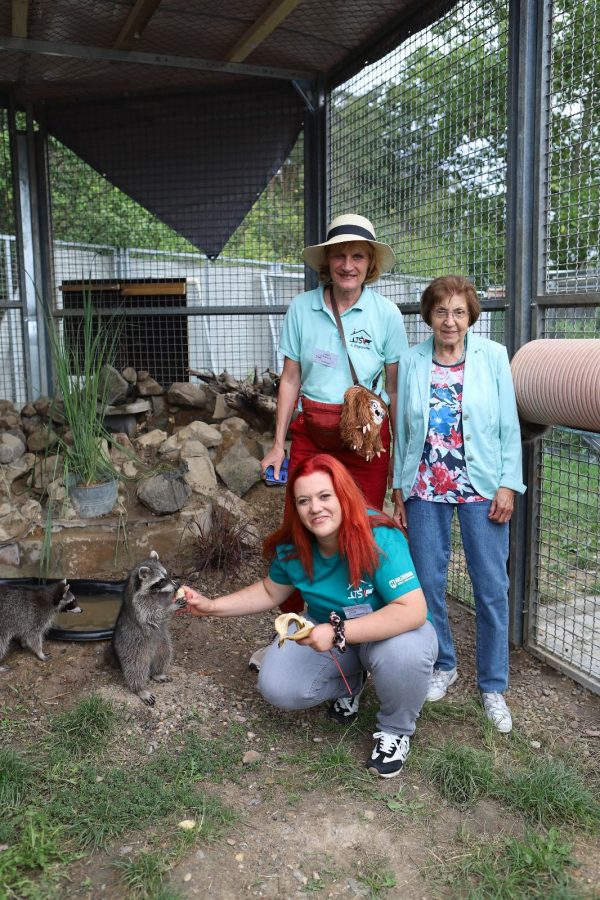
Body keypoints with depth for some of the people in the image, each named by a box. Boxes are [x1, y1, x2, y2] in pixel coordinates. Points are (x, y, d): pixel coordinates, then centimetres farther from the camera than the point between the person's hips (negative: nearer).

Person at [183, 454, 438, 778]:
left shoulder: (379, 538, -32)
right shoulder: (292, 547, -13)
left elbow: (413, 610, -39)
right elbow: (270, 592, 7)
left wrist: (337, 633, -43)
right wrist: (212, 606, -2)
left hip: (388, 631, -4)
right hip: (328, 633, 5)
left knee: (404, 652, -39)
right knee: (276, 687, -16)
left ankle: (396, 730, -4)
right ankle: (348, 684, 16)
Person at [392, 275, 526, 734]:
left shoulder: (493, 357, -2)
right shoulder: (412, 361, 3)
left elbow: (509, 426, 0)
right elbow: (403, 429, 6)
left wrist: (508, 485, -6)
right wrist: (398, 488, 6)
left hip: (481, 487, -2)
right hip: (426, 488, 2)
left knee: (492, 586, 3)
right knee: (428, 581, 8)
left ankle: (493, 686, 19)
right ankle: (443, 665, 31)